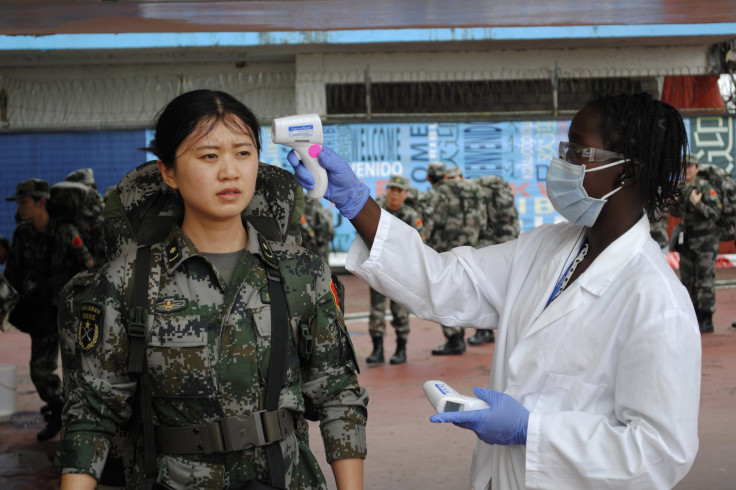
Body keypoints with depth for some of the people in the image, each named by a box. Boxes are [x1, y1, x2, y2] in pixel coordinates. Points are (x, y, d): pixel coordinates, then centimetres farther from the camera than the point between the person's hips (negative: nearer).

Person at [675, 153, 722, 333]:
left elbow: (716, 213, -15)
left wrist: (698, 204, -26)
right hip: (687, 242, 7)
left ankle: (706, 321, -1)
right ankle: (693, 317, 19)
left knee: (705, 282, -6)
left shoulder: (705, 187, -11)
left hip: (705, 241, -7)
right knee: (687, 280, 9)